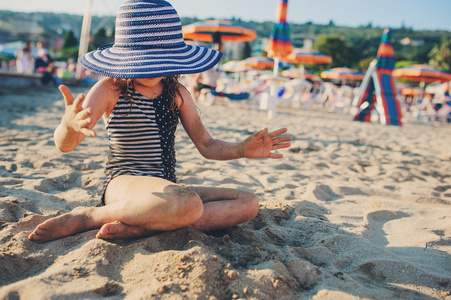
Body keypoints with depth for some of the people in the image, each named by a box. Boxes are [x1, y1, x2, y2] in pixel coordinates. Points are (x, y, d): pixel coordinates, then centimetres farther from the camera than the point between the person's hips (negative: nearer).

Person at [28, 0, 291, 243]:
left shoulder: (178, 93, 9)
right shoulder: (110, 89, -3)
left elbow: (207, 145, 11)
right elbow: (66, 145, -14)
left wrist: (243, 149, -9)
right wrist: (69, 124, -39)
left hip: (167, 190, 7)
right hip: (124, 183, -6)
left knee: (248, 203, -13)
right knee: (187, 204, -38)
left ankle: (136, 227, -22)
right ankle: (88, 216, -16)